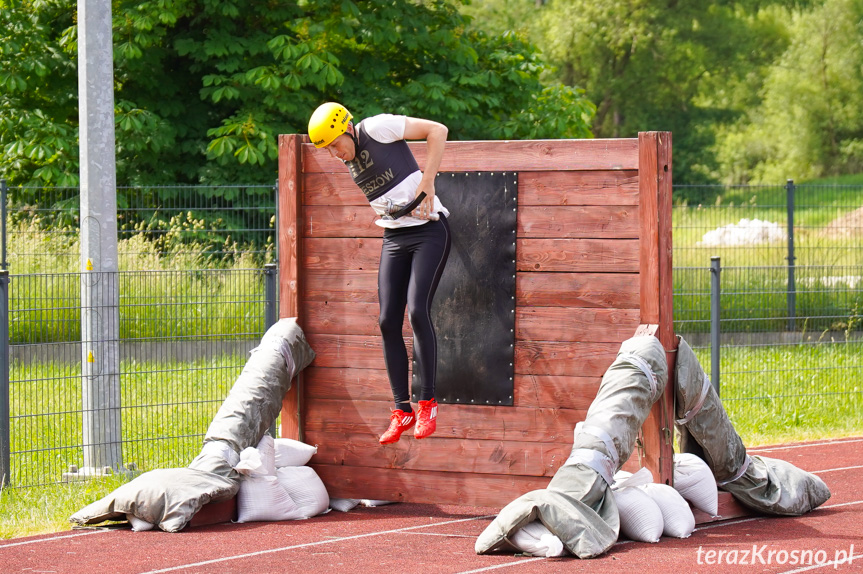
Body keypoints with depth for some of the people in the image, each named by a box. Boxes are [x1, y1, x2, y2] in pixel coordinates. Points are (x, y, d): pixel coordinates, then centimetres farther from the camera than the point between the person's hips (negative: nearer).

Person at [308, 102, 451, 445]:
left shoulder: (377, 128, -14)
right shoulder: (349, 161, 7)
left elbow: (437, 131, -13)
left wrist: (426, 183, -15)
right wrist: (406, 210, -6)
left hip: (429, 231, -7)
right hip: (394, 237, 7)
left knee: (417, 311, -18)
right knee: (388, 322, 0)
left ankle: (427, 403, -10)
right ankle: (402, 411, 6)